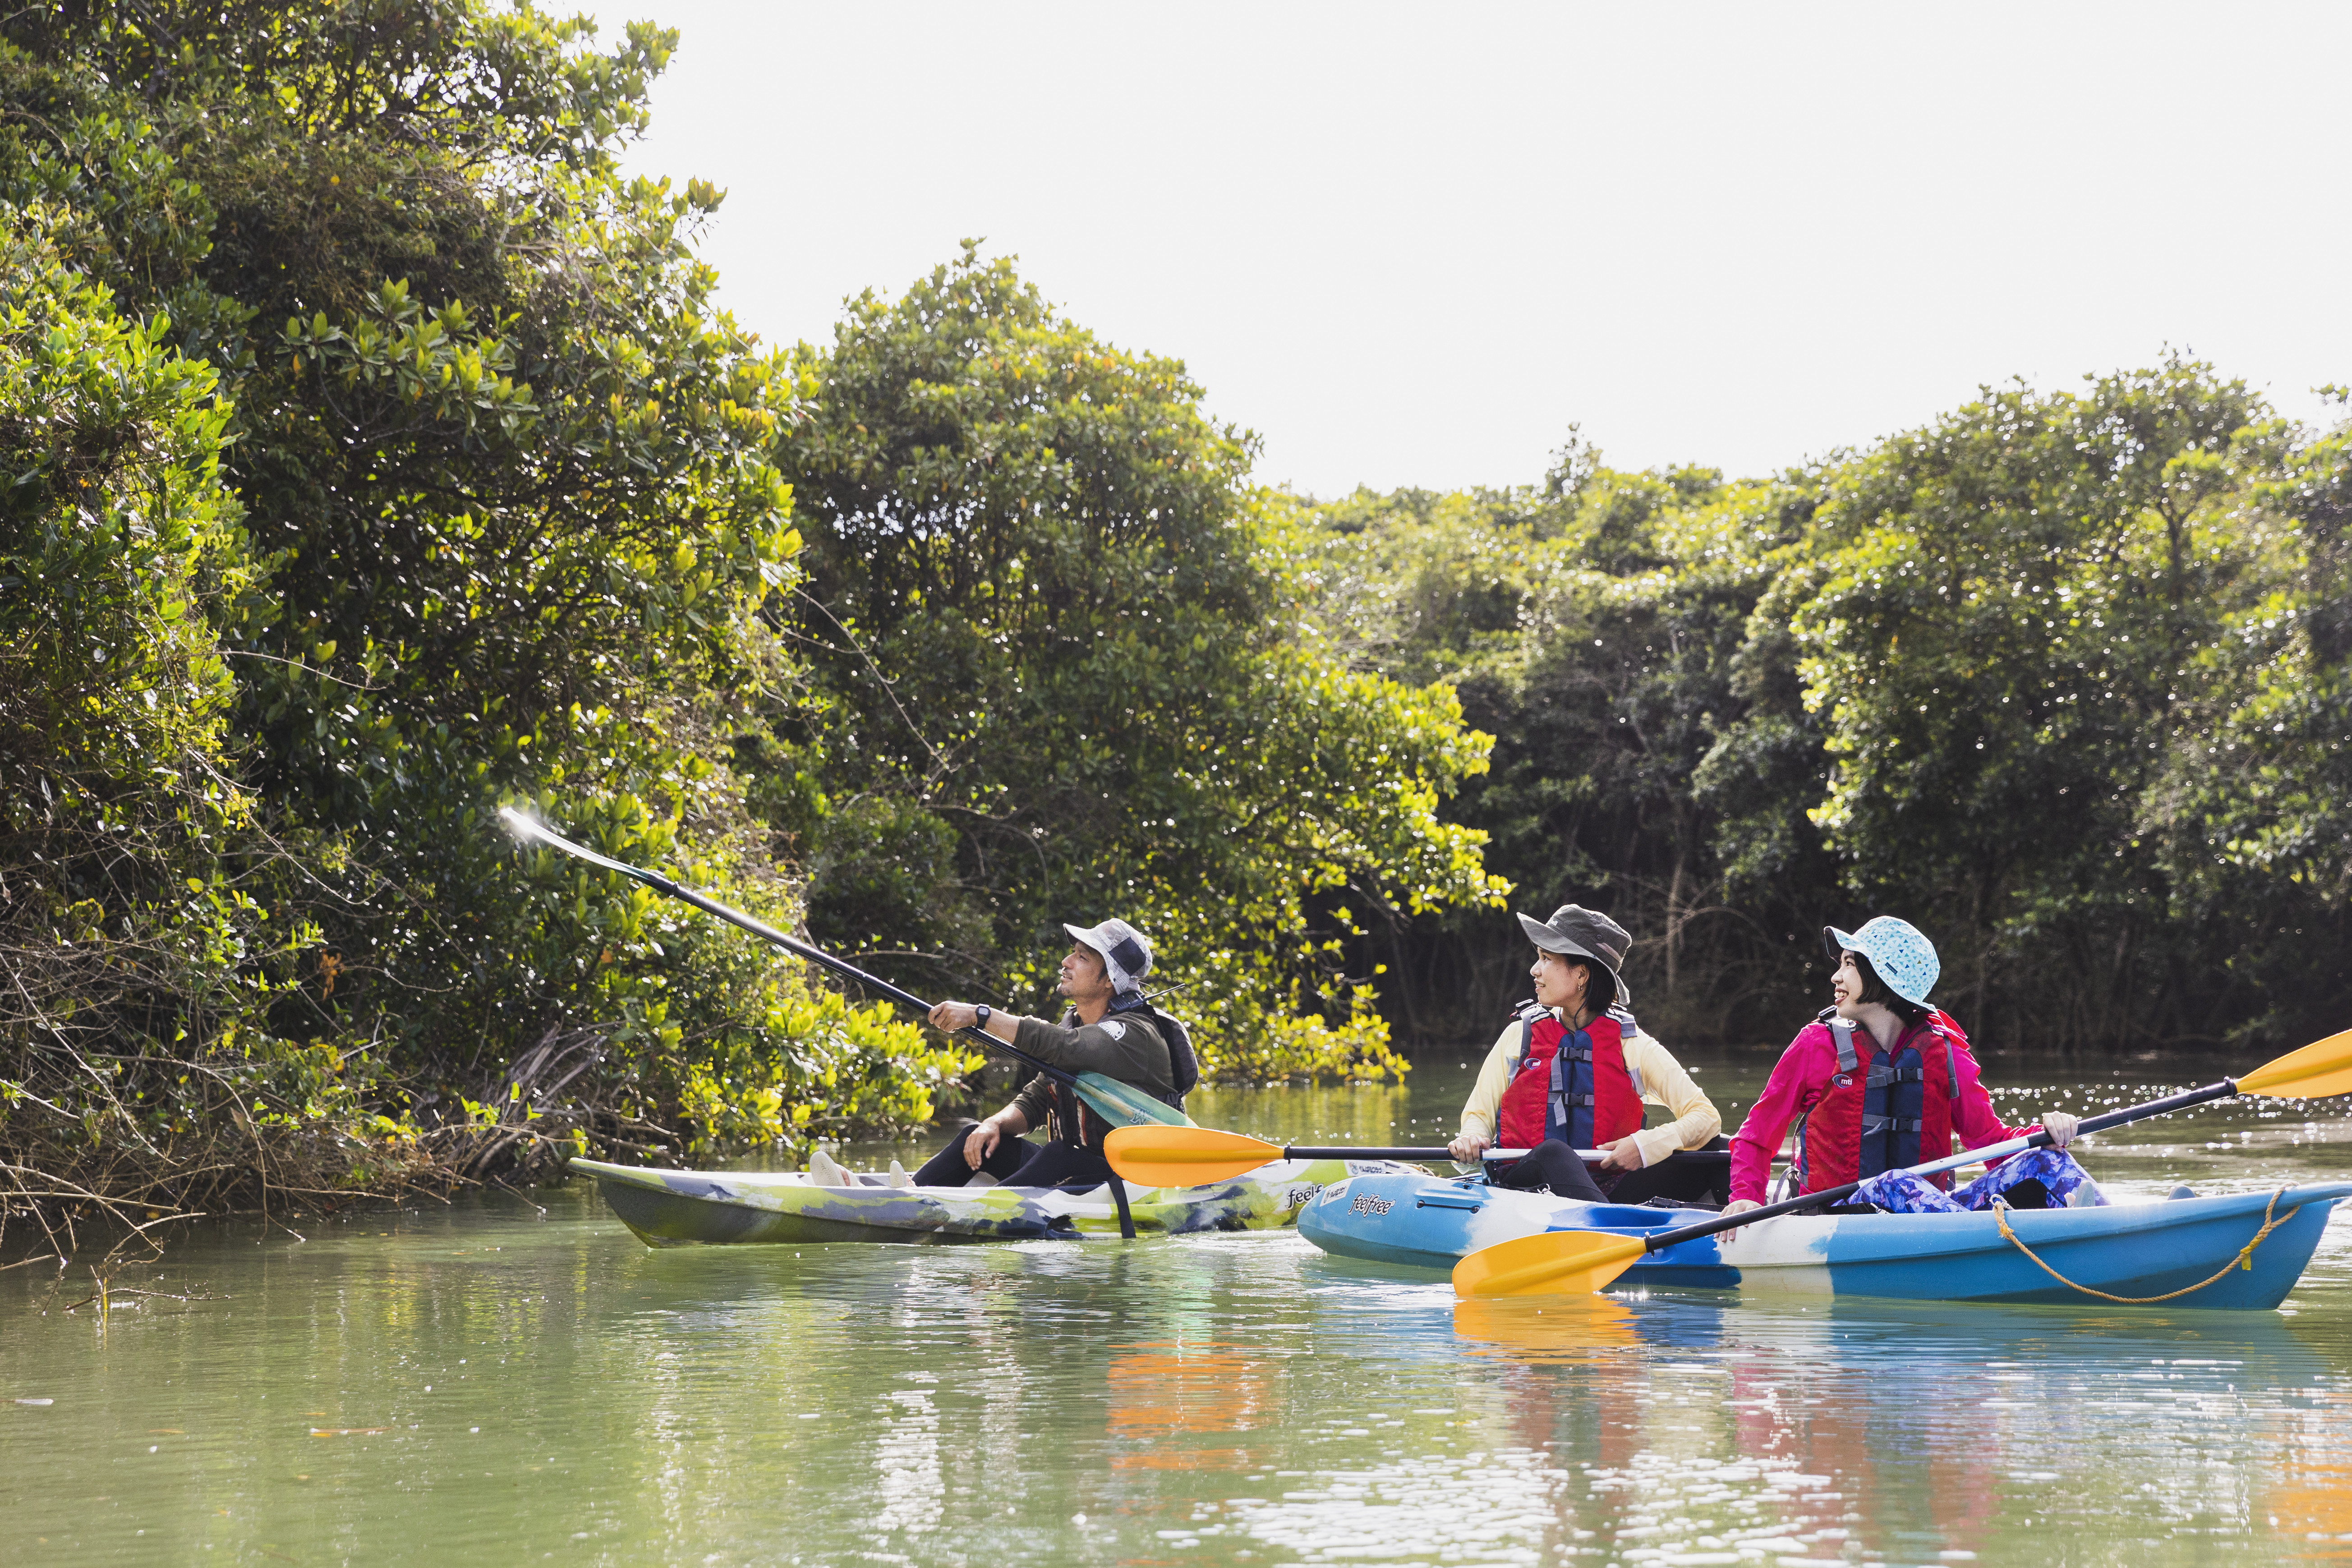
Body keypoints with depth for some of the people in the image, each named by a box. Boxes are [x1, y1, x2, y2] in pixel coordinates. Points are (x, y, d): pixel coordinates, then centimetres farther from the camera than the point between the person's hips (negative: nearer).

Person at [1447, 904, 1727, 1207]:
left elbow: (1707, 1117, -2)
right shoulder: (1520, 1035, 11)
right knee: (1553, 1152, -37)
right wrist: (1471, 1140, -12)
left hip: (1605, 1192, 0)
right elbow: (1480, 1115, 14)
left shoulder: (1631, 1043, 5)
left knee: (1713, 1150, -20)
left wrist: (1646, 1146, -21)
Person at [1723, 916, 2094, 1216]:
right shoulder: (1817, 1045, 4)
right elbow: (1755, 1138, 8)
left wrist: (2045, 1132, -14)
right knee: (1896, 1185, -37)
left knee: (2041, 1162, -16)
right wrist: (1746, 1198, -10)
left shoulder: (1944, 1053, 11)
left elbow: (1990, 1138, 7)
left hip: (1927, 1212, 3)